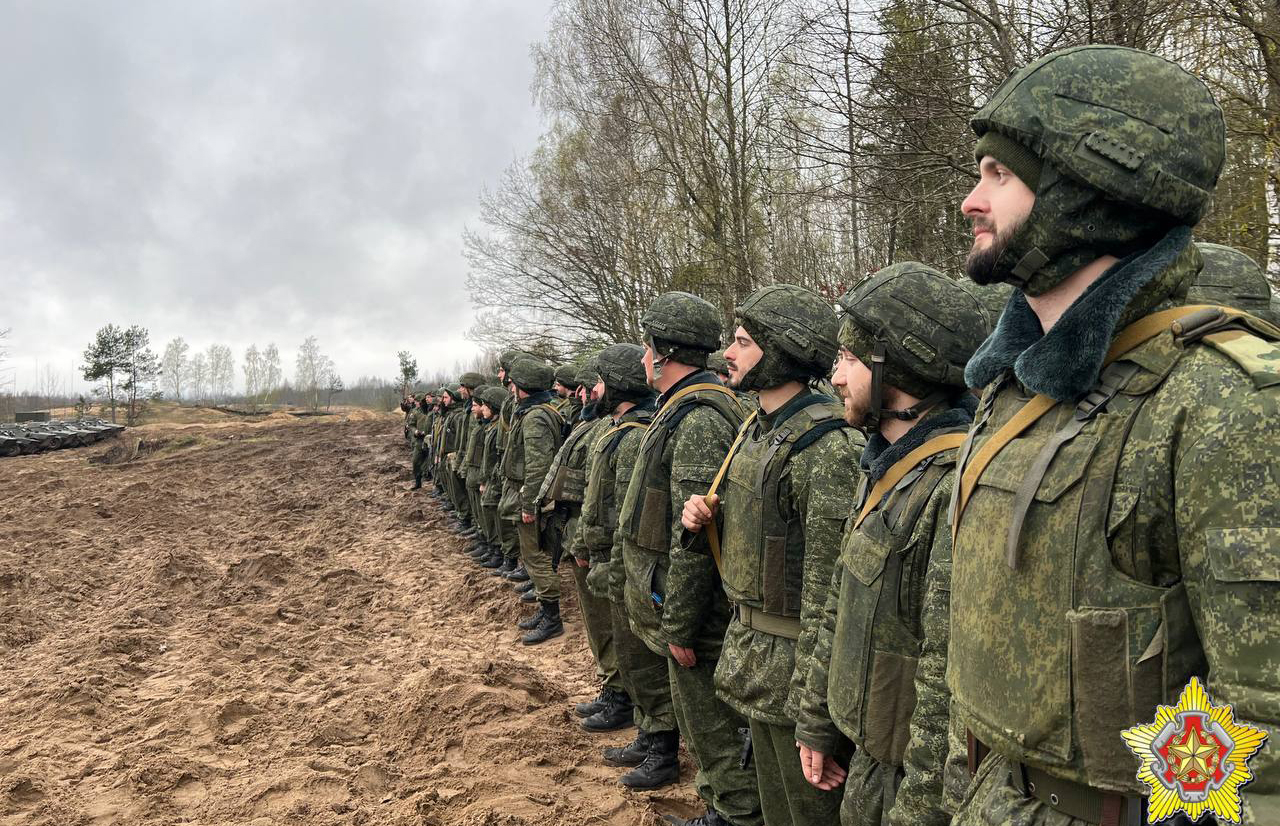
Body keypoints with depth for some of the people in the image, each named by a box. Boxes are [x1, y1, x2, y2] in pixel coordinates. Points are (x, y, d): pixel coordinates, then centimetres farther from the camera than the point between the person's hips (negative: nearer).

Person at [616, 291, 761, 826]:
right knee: (702, 716, 21)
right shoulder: (685, 410, 12)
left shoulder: (697, 420, -22)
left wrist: (678, 626, -21)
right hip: (679, 601, 10)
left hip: (697, 604, -10)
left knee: (711, 723, 3)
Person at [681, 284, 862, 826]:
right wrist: (702, 519, -1)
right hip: (749, 646, 9)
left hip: (793, 656, -9)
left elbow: (827, 588, -23)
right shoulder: (755, 428, 8)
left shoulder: (828, 448, -22)